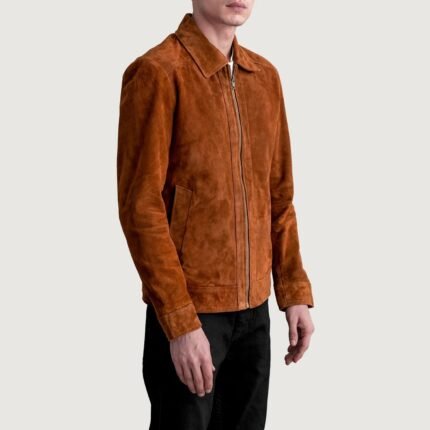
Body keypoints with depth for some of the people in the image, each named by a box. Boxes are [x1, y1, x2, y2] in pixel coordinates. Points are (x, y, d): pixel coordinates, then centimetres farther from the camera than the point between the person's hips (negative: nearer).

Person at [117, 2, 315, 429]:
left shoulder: (266, 77, 9)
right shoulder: (157, 72, -11)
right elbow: (140, 207, -15)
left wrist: (295, 292, 7)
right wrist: (180, 322, -18)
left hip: (254, 309, 6)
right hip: (188, 312, -6)